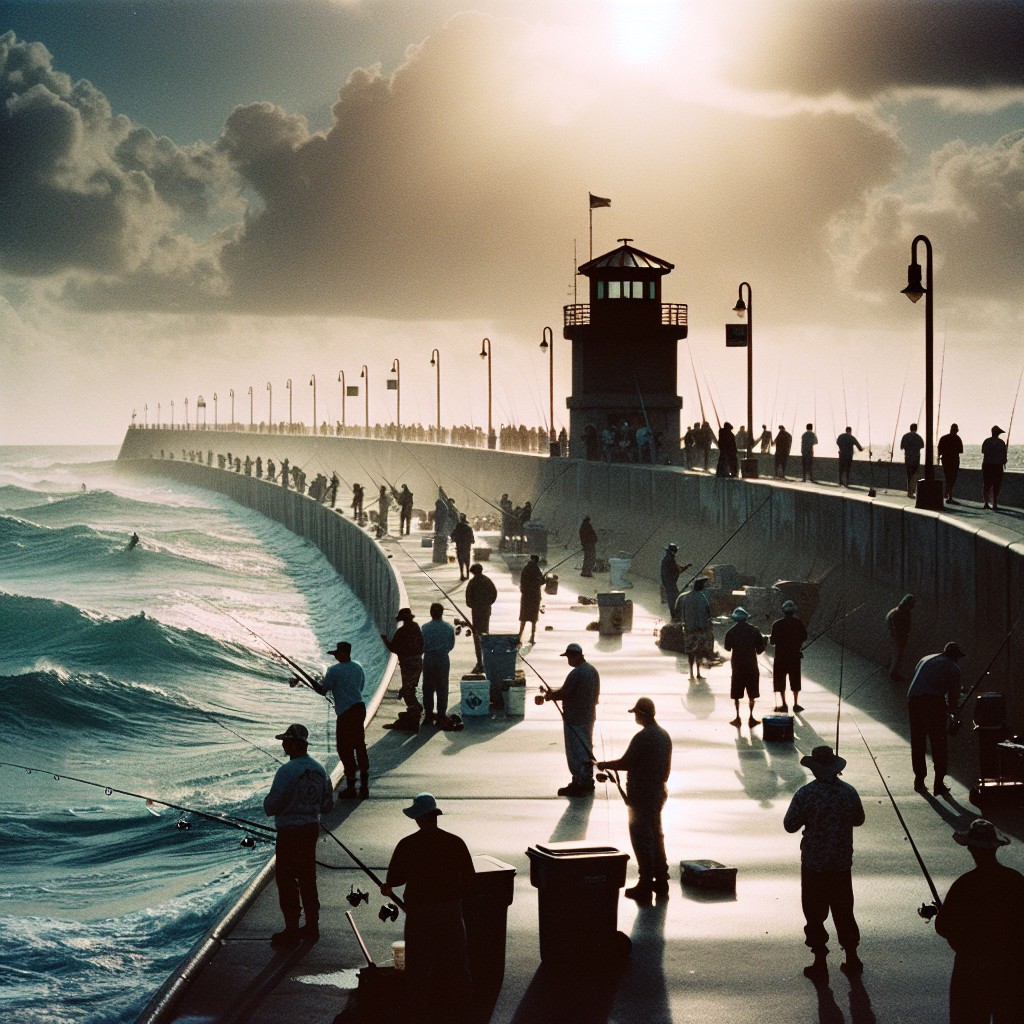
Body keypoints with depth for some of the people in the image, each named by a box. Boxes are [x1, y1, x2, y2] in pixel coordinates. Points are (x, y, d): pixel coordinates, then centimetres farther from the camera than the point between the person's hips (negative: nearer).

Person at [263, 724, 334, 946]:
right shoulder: (319, 770, 4)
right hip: (312, 828, 7)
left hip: (290, 832, -7)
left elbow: (270, 807, -18)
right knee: (308, 878, 17)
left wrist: (268, 801, 3)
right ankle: (312, 926, 23)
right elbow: (327, 806, 11)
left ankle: (291, 932, 4)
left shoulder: (287, 771, -20)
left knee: (286, 880, 1)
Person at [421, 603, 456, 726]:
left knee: (428, 688, 9)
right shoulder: (449, 627, -2)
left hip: (429, 659, -1)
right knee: (442, 688, 9)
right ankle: (441, 715, 11)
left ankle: (428, 715, 10)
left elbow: (422, 646, -7)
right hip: (443, 660, 1)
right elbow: (452, 645, 5)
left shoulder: (425, 628, -9)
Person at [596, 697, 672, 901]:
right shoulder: (664, 736, 7)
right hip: (658, 793, 9)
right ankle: (661, 881, 20)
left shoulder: (642, 737, -20)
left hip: (640, 796, -9)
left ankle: (646, 884, -2)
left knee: (641, 838, -3)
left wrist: (604, 765, -4)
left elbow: (625, 763, -19)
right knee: (656, 836, 16)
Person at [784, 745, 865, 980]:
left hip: (814, 864, -4)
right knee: (843, 909, 16)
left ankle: (820, 963, 8)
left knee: (815, 912, 6)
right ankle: (852, 958, 22)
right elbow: (859, 819, 12)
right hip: (842, 863, 4)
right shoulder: (849, 792, -3)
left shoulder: (806, 794, -16)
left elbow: (790, 825, -9)